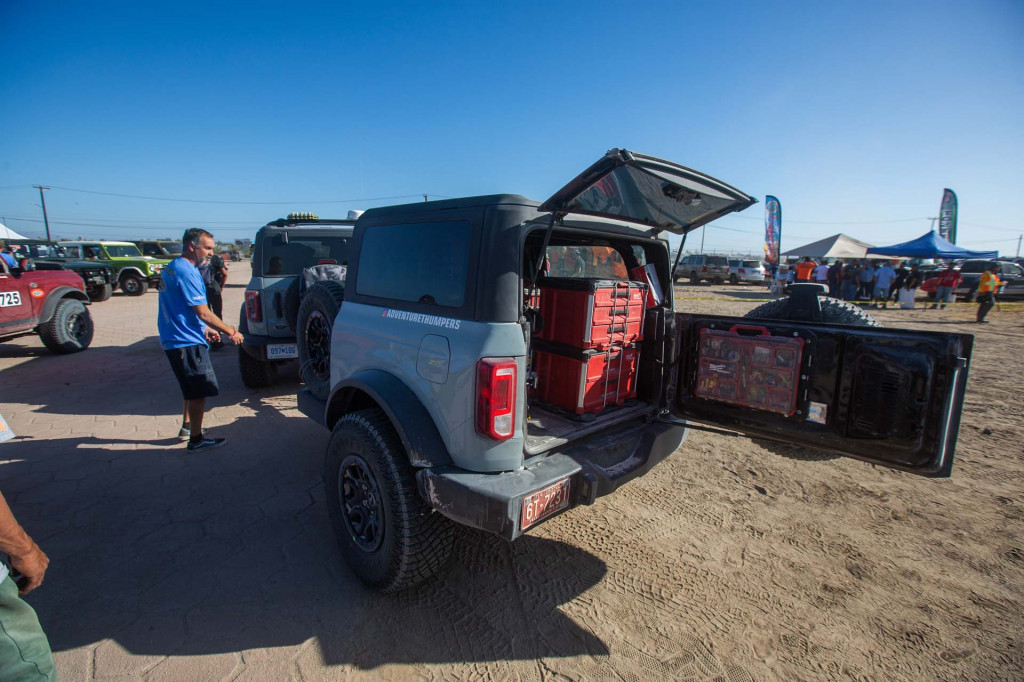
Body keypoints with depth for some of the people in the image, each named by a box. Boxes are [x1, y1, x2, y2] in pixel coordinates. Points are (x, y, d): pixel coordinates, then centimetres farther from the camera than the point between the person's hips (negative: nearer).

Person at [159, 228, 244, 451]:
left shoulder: (173, 267, 14)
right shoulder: (186, 272, -19)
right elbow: (203, 313, -21)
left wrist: (205, 329, 21)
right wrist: (231, 332, -13)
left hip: (176, 339, 10)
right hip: (187, 342, -10)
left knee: (193, 389, 22)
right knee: (200, 392, -2)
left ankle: (187, 428, 34)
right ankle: (196, 439, 7)